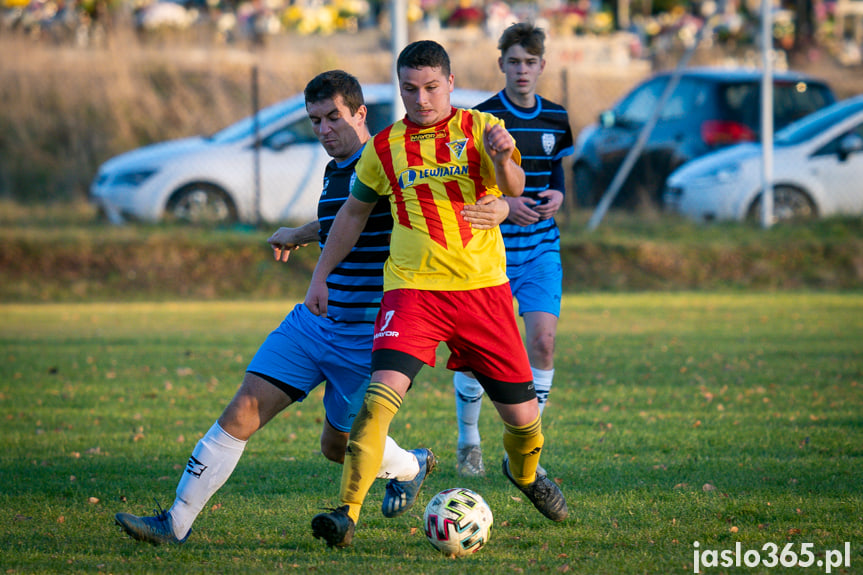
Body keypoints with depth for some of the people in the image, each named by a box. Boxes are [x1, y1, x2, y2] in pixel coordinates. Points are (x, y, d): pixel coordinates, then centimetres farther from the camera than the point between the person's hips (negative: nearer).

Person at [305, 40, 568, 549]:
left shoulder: (480, 129, 1)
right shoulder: (385, 148, 6)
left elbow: (513, 188, -16)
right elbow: (354, 212, 19)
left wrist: (503, 158, -38)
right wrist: (320, 276, 15)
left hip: (484, 287, 0)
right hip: (413, 288, 0)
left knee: (522, 413, 6)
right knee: (382, 393, -23)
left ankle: (525, 472, 41)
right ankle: (348, 513, -23)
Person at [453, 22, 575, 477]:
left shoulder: (557, 119, 6)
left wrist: (558, 196, -5)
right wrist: (501, 202, -22)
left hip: (541, 250, 3)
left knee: (543, 340, -12)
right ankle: (468, 441, 24)